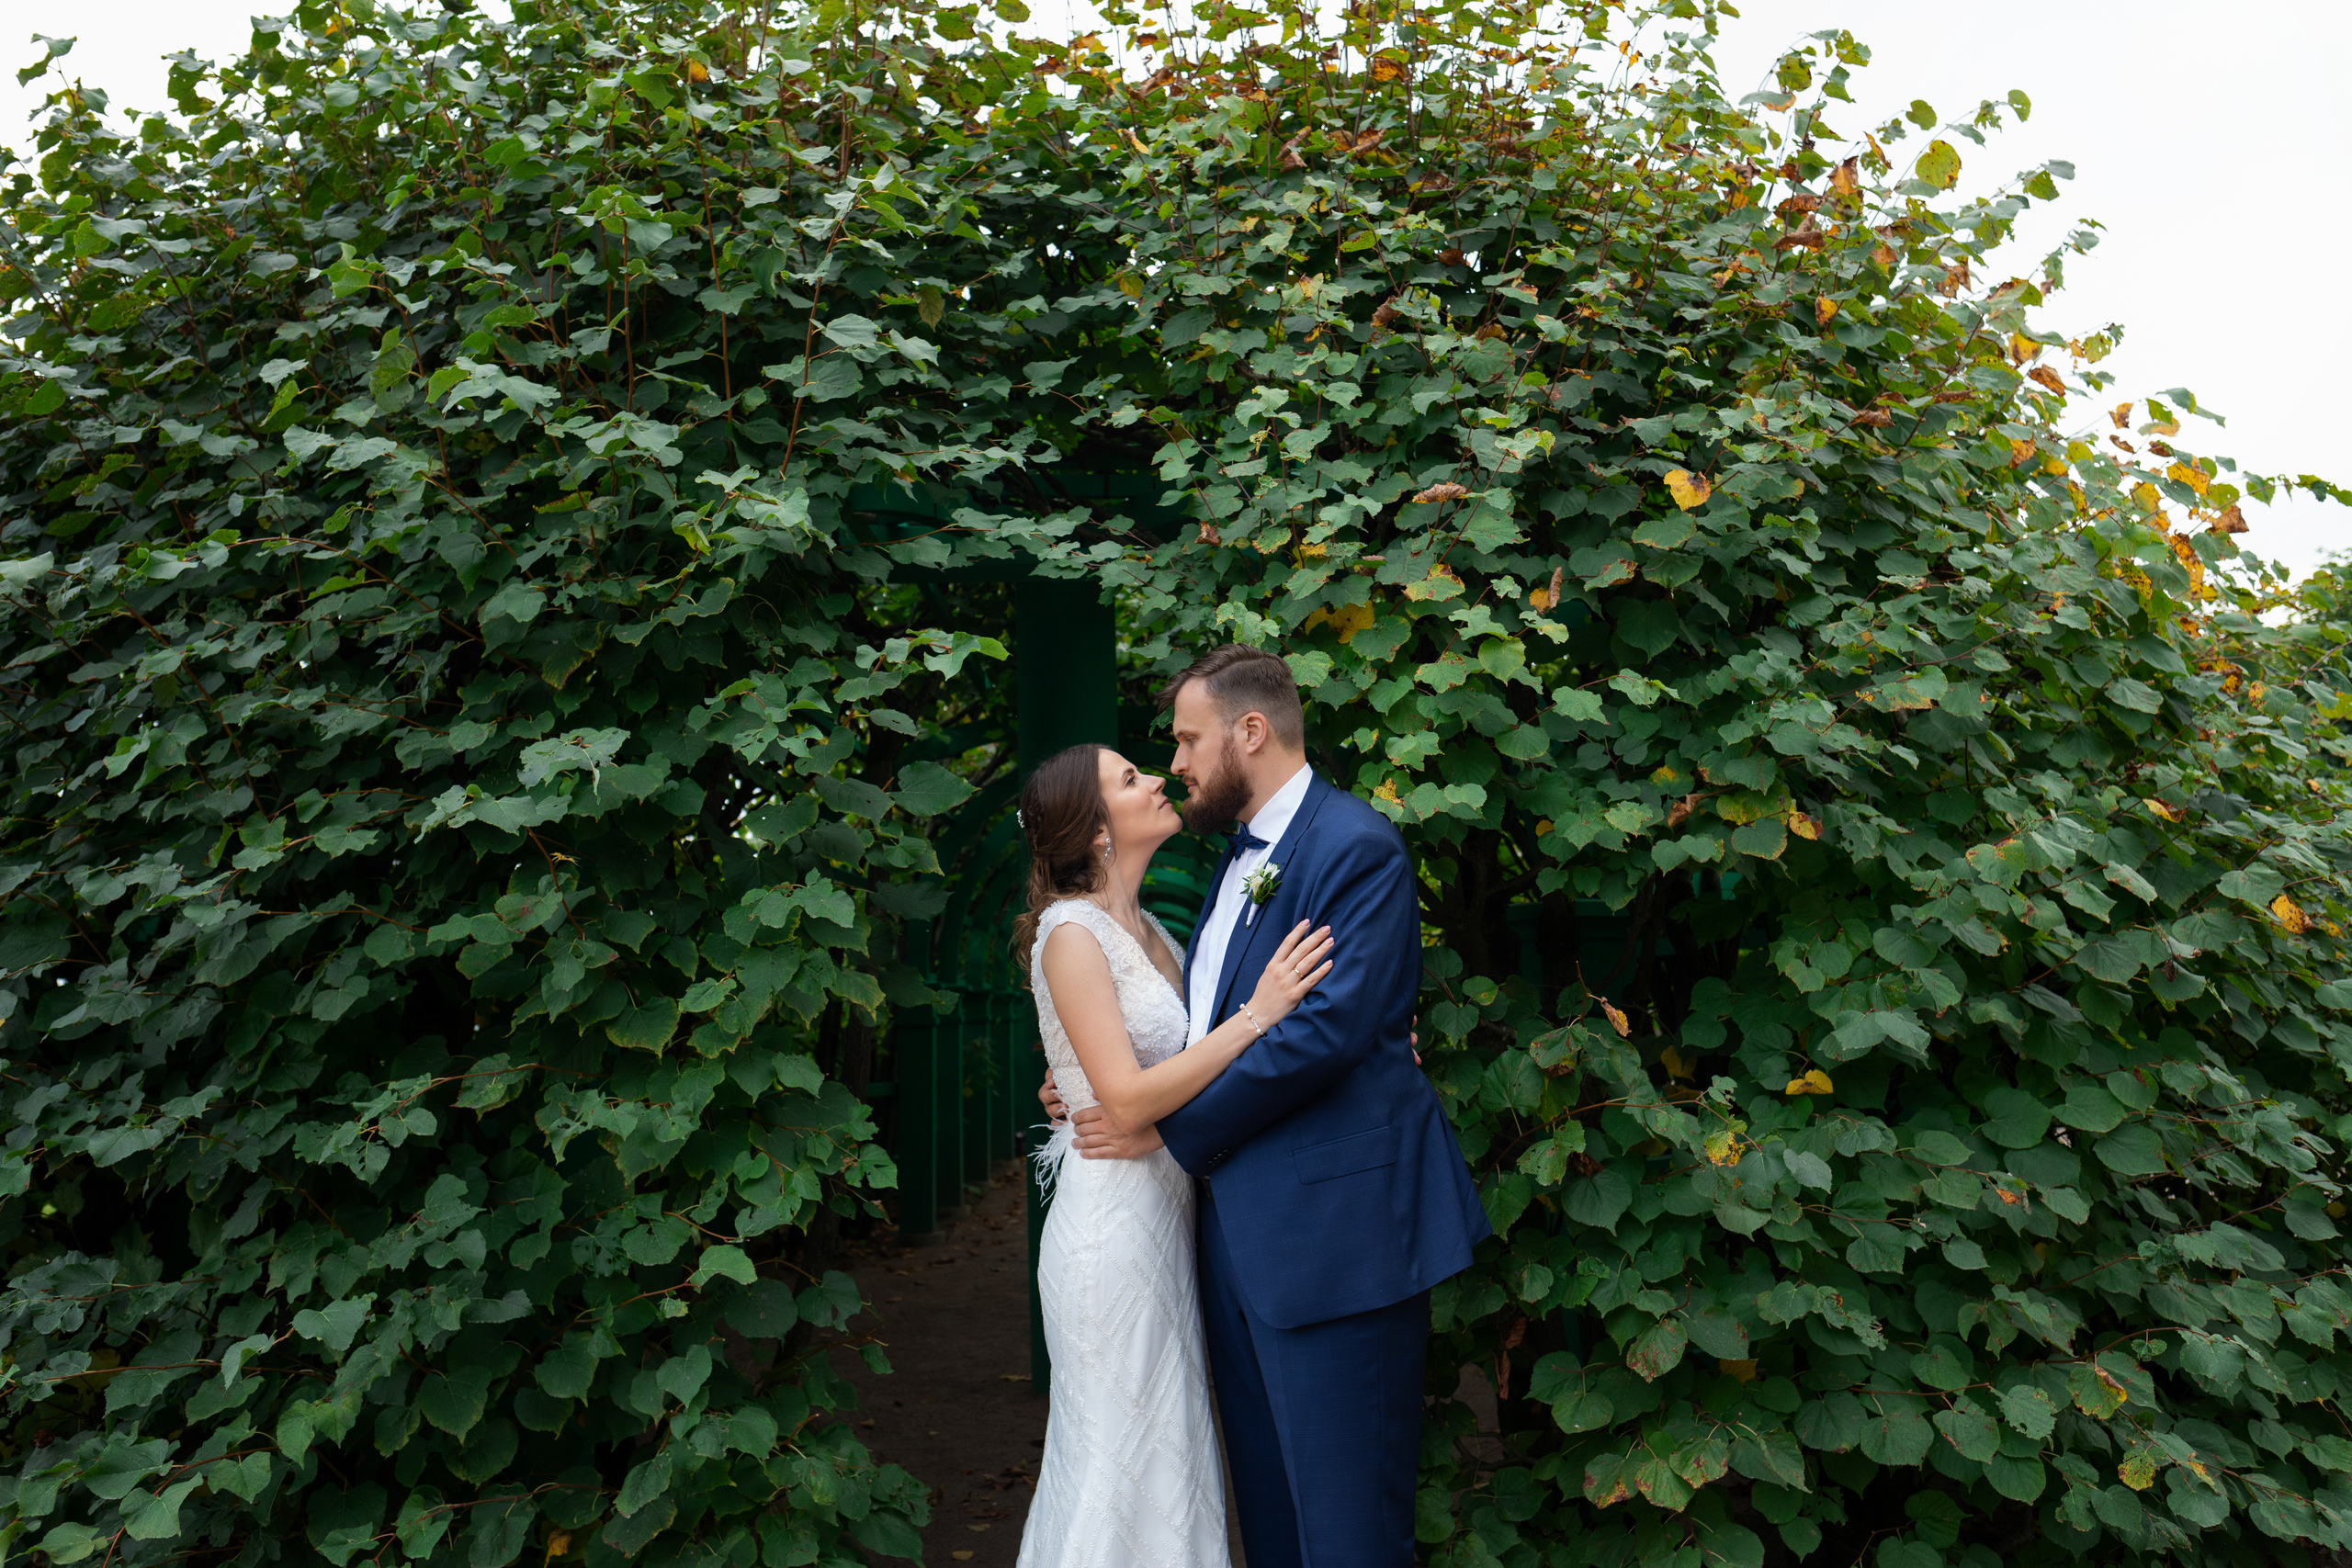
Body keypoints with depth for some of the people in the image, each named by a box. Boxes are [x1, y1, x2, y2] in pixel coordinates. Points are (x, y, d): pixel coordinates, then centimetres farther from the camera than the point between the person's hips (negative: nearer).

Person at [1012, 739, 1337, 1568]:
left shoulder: (1147, 930, 10)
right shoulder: (1072, 933, -16)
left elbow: (1189, 1057, 7)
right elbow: (1128, 1097, -22)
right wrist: (1257, 1013, -21)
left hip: (1164, 1215, 8)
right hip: (1114, 1221, -8)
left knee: (1164, 1450, 18)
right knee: (1123, 1458, 6)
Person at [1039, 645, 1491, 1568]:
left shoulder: (1357, 847, -14)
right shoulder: (1239, 857, 15)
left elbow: (1324, 1030, -23)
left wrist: (1165, 1126, -15)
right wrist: (1098, 1081, 5)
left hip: (1331, 1230, -9)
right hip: (1240, 1227, 9)